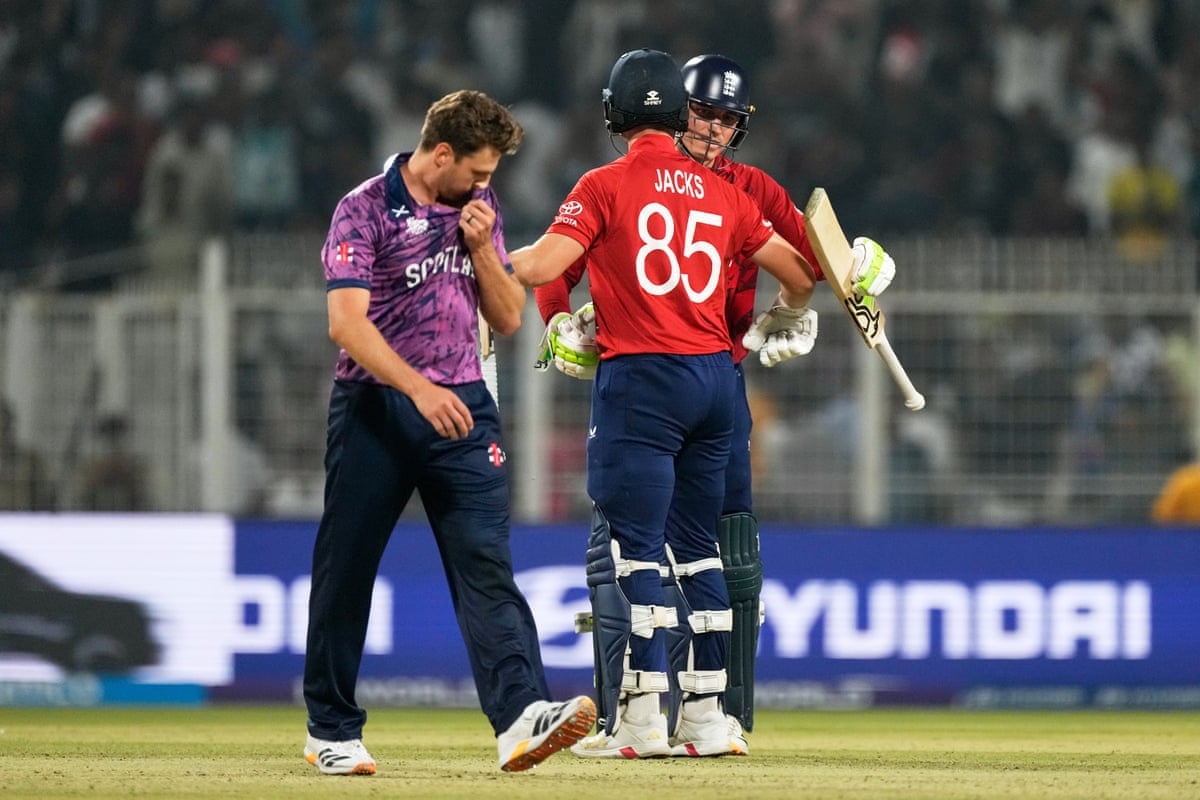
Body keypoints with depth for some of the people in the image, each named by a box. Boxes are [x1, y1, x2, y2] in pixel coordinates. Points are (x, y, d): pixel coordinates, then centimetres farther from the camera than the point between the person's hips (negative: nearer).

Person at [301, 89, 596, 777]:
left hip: (462, 407, 4)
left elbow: (509, 318, 11)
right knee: (346, 570, 3)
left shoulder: (478, 207, 10)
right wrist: (419, 388, -30)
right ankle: (332, 731, 16)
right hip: (374, 407, -4)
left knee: (486, 561, -12)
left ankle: (522, 715, -26)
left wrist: (481, 248, -5)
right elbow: (347, 321, -19)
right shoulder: (365, 210, -8)